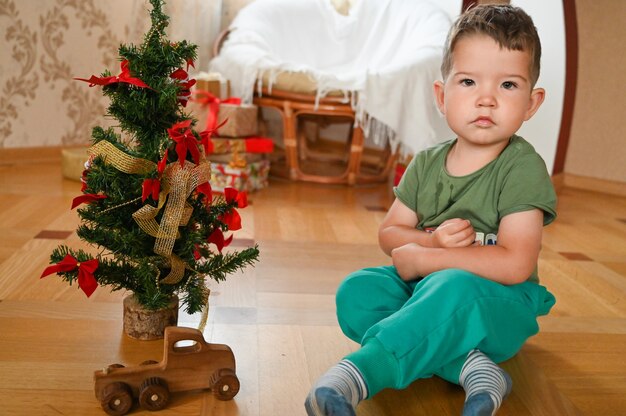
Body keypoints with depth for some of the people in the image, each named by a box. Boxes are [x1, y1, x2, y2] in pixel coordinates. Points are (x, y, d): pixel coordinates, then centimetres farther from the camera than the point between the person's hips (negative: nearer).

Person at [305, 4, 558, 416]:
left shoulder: (523, 167, -14)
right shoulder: (427, 164, 4)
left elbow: (514, 264, -22)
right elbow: (390, 234, 9)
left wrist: (423, 258, -17)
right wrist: (432, 240, -15)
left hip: (496, 304, -6)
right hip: (424, 287, 6)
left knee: (453, 289, -39)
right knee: (356, 290, -19)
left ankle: (358, 372, -46)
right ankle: (469, 364, -31)